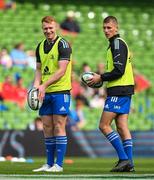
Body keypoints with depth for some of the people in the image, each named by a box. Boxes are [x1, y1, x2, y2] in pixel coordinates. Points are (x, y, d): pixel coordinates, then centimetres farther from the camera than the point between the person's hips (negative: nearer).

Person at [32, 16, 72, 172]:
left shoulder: (63, 45, -9)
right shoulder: (40, 46, 13)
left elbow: (62, 70, -16)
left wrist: (44, 85, -21)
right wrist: (36, 84, 0)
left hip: (60, 91, -7)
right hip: (45, 93, 7)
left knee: (59, 127, -6)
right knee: (47, 127, 7)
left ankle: (59, 164, -5)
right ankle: (49, 164, 13)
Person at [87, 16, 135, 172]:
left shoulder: (117, 43, -11)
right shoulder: (117, 43, 20)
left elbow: (119, 71, -19)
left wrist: (101, 77, -9)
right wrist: (102, 78, 14)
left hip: (118, 90, -10)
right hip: (125, 89, 10)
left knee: (104, 125, -8)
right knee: (121, 126, 7)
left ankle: (123, 158, -11)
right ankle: (128, 163, 3)